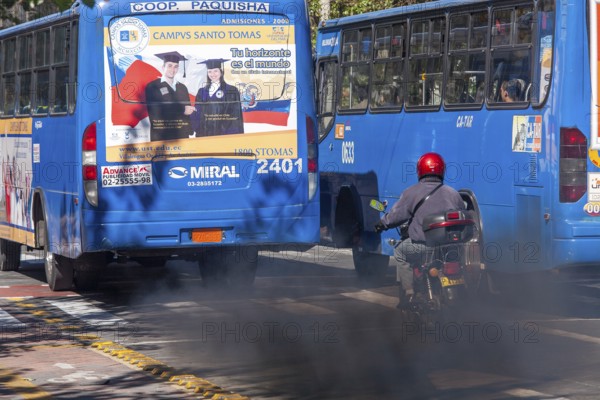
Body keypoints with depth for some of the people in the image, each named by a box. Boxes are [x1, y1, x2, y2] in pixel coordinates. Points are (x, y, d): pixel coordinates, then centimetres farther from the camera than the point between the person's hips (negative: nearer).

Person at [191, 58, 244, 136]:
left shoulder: (231, 91, 2)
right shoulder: (202, 92, 14)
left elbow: (236, 115, -3)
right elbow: (197, 115, 13)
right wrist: (197, 132, -2)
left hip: (224, 133, -3)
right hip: (205, 134, 3)